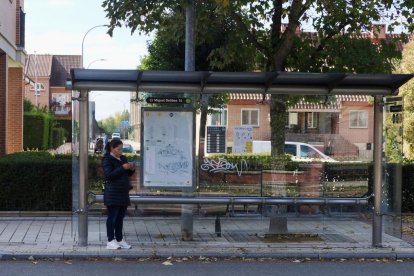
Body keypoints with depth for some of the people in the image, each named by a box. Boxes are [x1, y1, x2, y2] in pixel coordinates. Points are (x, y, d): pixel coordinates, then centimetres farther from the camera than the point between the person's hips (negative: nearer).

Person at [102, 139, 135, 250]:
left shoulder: (122, 158, 16)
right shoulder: (107, 159, -6)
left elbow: (127, 174, 22)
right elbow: (109, 175, -17)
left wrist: (131, 169, 1)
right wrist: (123, 168, -22)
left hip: (123, 192, 7)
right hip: (112, 193, -7)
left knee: (120, 217, 10)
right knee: (112, 217, -5)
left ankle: (119, 239, 15)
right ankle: (110, 241, -2)